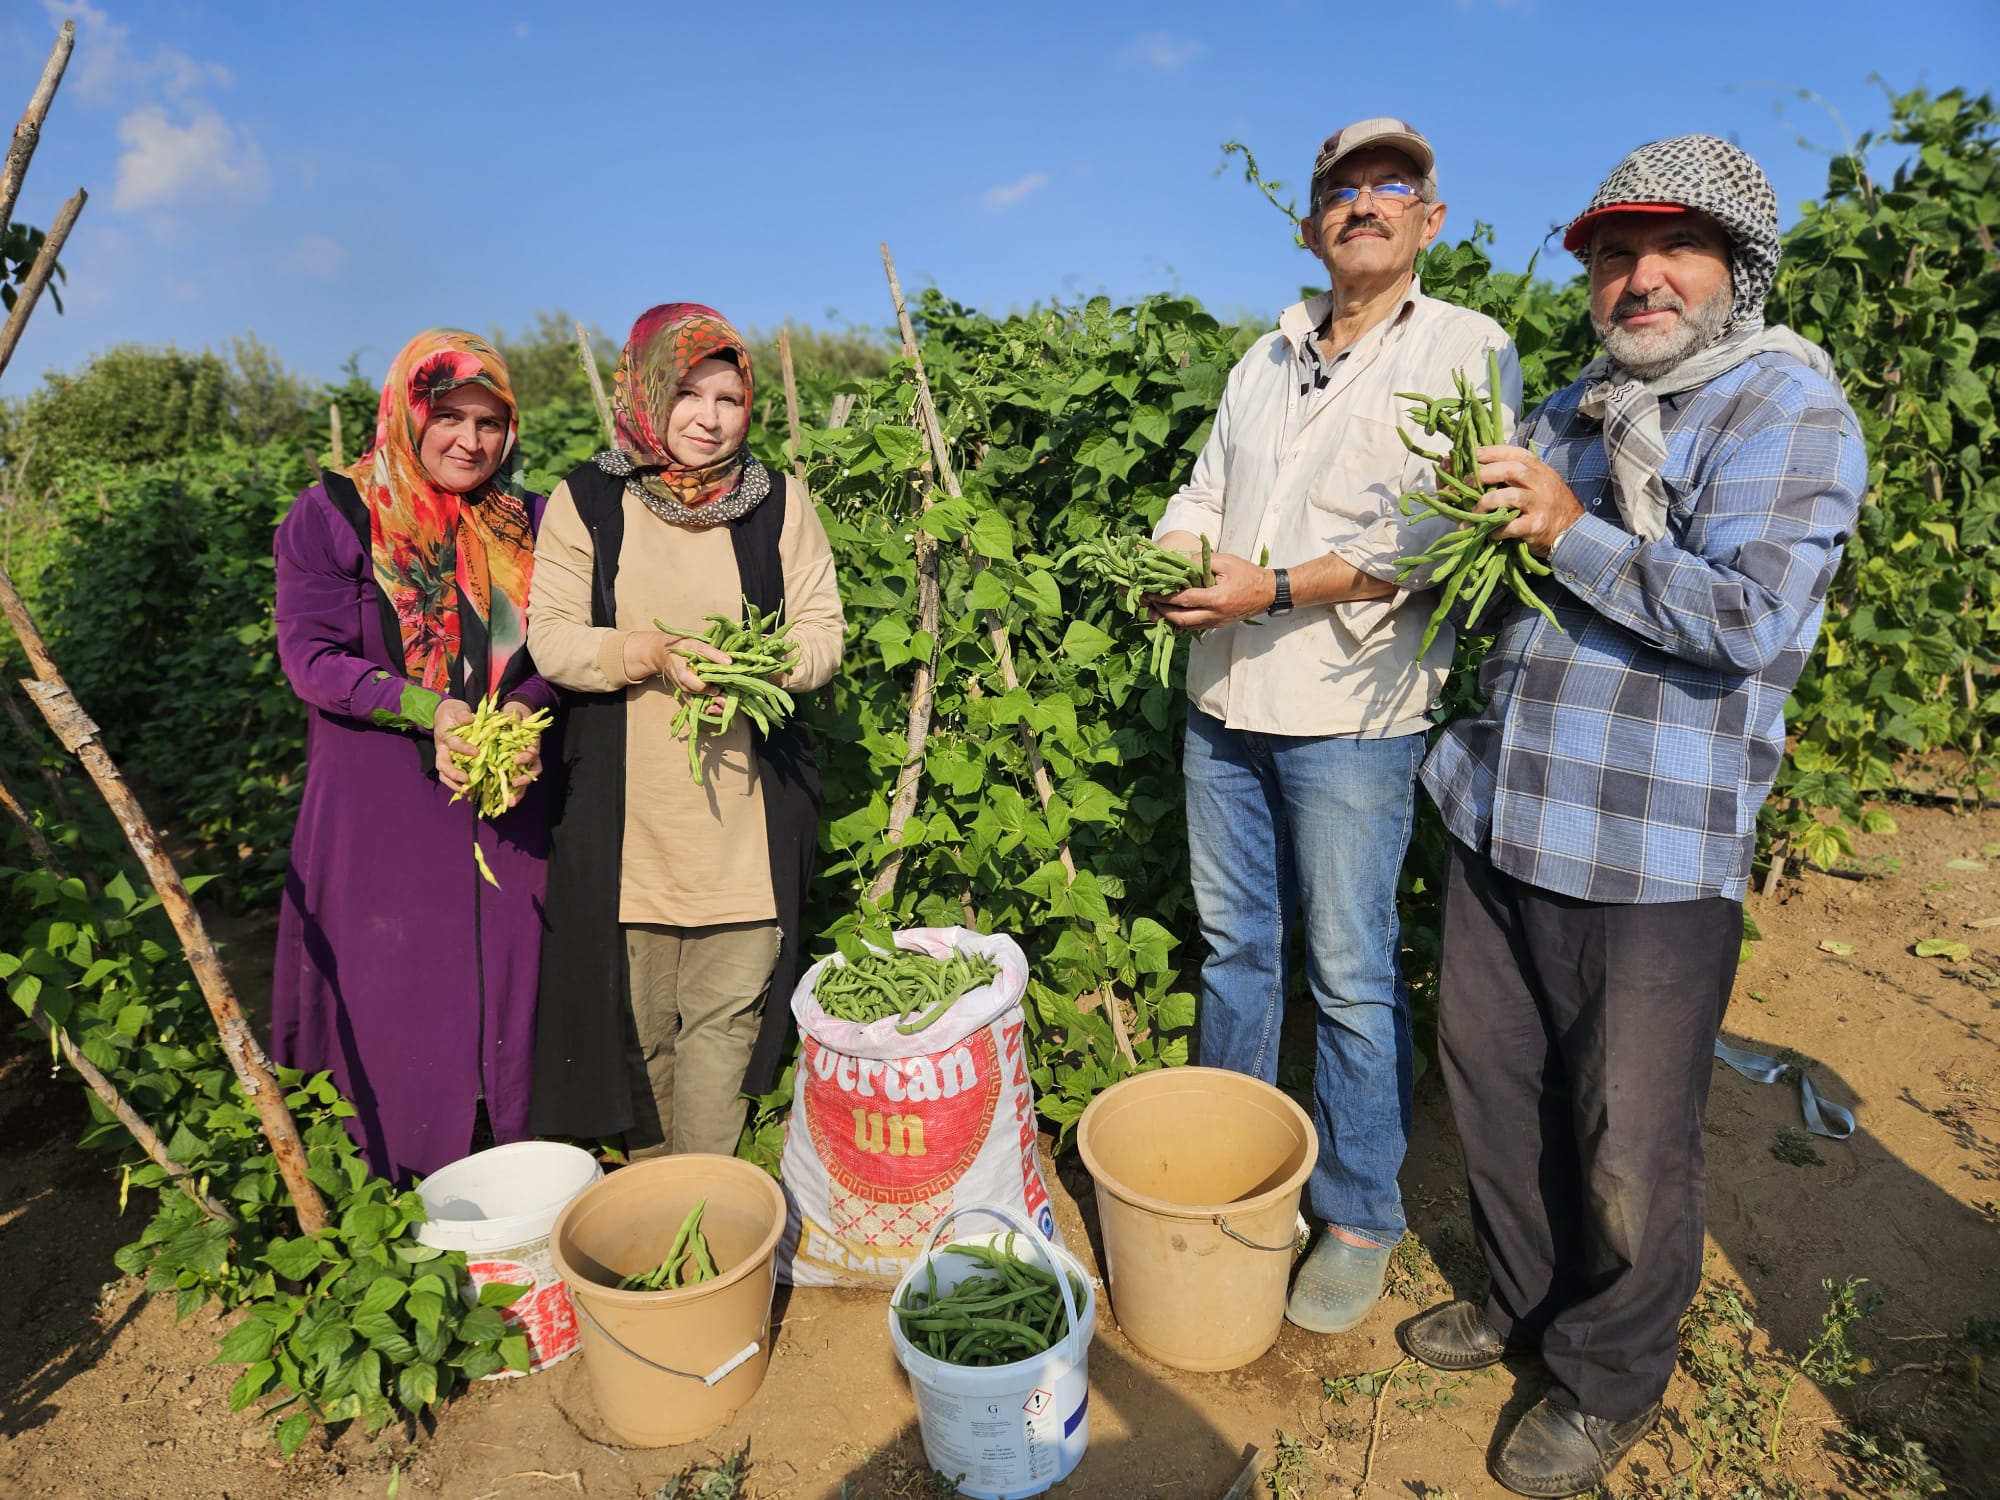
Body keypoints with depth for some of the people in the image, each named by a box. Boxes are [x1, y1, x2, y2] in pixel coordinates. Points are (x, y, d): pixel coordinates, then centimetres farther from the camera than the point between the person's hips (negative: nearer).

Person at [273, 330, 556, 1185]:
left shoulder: (526, 524, 7)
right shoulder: (332, 514, -2)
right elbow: (309, 653, -7)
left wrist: (522, 714, -15)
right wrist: (427, 709, -21)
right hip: (381, 804, -3)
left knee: (507, 979, 8)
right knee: (397, 993, 5)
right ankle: (400, 1196, 23)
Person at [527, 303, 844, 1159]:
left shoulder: (778, 502, 5)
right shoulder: (585, 501, 3)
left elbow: (822, 629, 2)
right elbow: (550, 634, -2)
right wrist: (647, 653, -21)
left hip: (744, 810, 1)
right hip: (624, 808, 0)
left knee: (726, 1010, 5)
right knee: (637, 1013, 10)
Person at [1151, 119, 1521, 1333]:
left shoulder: (1467, 349, -1)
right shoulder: (1267, 359, 18)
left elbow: (1441, 533, -14)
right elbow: (1206, 489, 16)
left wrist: (1273, 588, -20)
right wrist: (1175, 552, -8)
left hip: (1352, 715, -5)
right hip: (1225, 702, 6)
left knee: (1354, 977, 3)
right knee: (1234, 947, 15)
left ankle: (1361, 1218, 22)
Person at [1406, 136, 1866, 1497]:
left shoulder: (1785, 401, -6)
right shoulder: (1575, 408, 16)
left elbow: (1747, 619, -18)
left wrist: (1571, 533, -17)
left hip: (1653, 853, -7)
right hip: (1501, 819, 7)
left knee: (1629, 1149, 7)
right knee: (1493, 1078, 19)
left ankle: (1610, 1376, 32)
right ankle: (1525, 1298, 42)